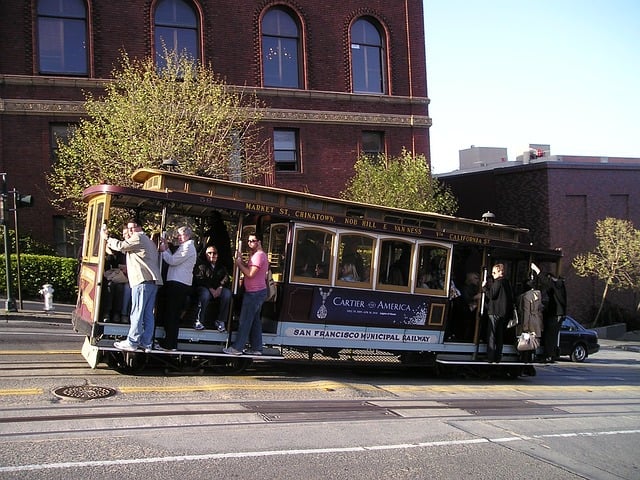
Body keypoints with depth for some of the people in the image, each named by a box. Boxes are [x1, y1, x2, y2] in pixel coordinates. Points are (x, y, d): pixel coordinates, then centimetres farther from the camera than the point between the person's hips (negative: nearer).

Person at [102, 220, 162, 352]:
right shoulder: (148, 241, 29)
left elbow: (121, 246, -7)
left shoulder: (138, 237, -1)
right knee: (148, 314, 6)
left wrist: (107, 238, 6)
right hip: (152, 280, 9)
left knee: (137, 312, -8)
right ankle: (147, 343, 6)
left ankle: (132, 342, -8)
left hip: (142, 279, -9)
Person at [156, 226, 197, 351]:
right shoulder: (187, 246, 23)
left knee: (171, 314, -7)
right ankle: (170, 342, 16)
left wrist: (163, 250, 0)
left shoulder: (188, 247, -9)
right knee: (174, 314, 12)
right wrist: (167, 248, 14)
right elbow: (173, 260, 20)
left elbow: (172, 261, -13)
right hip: (182, 284, 10)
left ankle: (169, 344, -5)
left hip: (178, 284, -10)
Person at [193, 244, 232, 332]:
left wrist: (220, 287, -16)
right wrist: (210, 289, -20)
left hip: (218, 289, 3)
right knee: (205, 294, -38)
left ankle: (221, 321, -20)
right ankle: (199, 321, -28)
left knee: (227, 293, -28)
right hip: (204, 288, -3)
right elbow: (199, 279, -8)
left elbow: (226, 278, 5)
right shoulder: (201, 265, 4)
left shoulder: (221, 266, 17)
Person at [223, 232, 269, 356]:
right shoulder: (259, 255, 20)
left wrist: (239, 263, -12)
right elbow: (248, 269, 16)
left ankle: (237, 348, -4)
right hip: (258, 291, 11)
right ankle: (256, 348, 14)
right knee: (255, 320, 11)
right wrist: (241, 260, 6)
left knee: (244, 321, -7)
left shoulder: (258, 255, -15)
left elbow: (250, 274, -22)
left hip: (254, 293, -11)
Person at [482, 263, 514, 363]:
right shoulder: (507, 282, 13)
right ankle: (497, 357, 12)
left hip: (495, 313, -8)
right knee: (500, 336, 11)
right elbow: (511, 297, 15)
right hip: (504, 313, 8)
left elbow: (491, 295, -14)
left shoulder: (498, 282, -11)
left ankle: (491, 358, -9)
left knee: (491, 336, -5)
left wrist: (484, 287, -5)